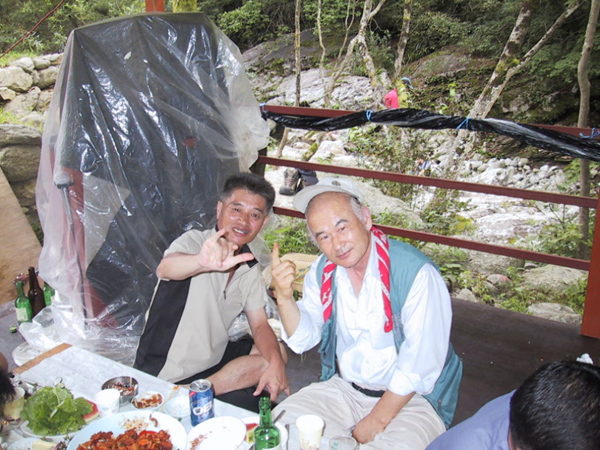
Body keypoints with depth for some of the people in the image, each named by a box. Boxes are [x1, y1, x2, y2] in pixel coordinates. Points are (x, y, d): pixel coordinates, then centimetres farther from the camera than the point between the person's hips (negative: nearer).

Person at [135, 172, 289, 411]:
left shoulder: (250, 268, 3)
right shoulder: (194, 241, -17)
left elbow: (260, 324, -1)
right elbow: (165, 269, -39)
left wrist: (275, 363, -21)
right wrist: (203, 262, -62)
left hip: (213, 360, 8)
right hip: (165, 376, -8)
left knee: (278, 352, -5)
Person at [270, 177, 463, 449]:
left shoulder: (416, 273, -23)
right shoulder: (322, 271, -2)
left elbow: (421, 363, -21)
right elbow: (304, 339, -1)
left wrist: (377, 420, -16)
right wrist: (284, 297, -19)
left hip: (411, 397, -5)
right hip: (344, 388, 5)